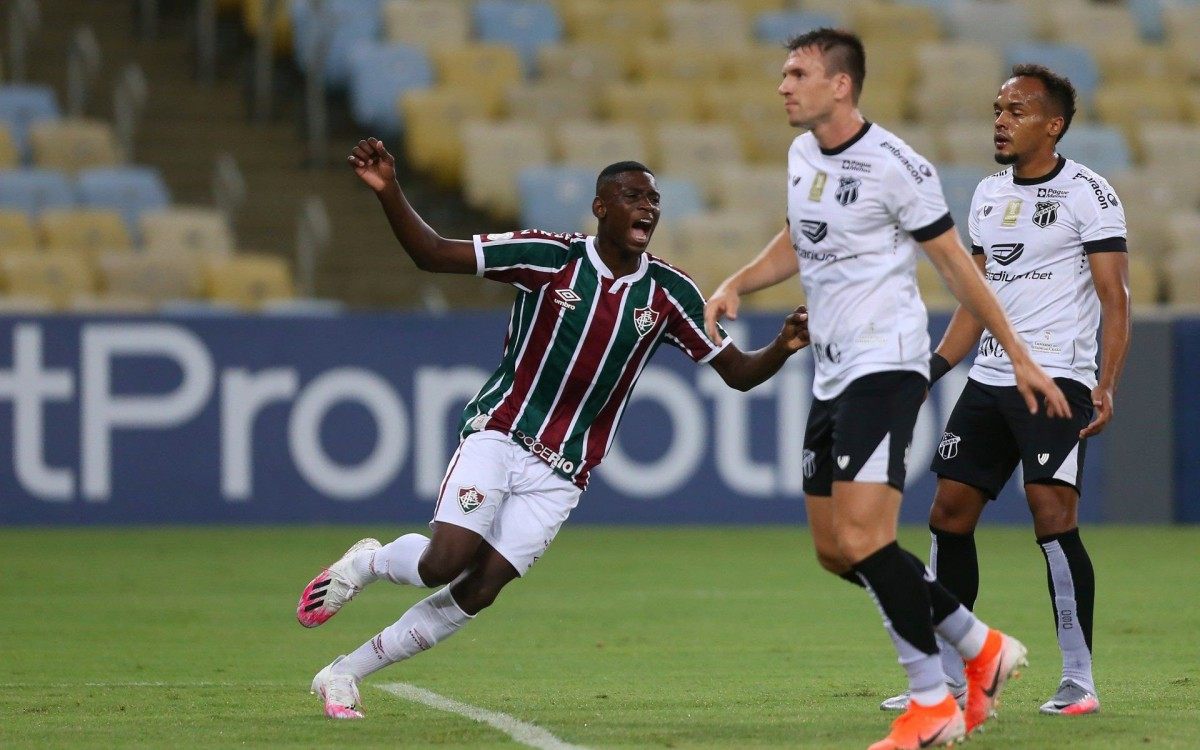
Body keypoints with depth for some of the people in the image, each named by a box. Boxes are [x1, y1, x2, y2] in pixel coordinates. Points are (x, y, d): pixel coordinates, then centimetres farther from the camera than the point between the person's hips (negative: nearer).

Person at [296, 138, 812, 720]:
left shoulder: (670, 294, 0)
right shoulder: (550, 258, -10)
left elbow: (737, 372, 6)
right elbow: (432, 255, -11)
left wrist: (781, 348, -16)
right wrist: (388, 193, -26)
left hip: (559, 475, 3)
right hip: (498, 434, -3)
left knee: (476, 593, -7)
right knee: (445, 561, -22)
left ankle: (344, 673, 7)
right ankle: (365, 563, 14)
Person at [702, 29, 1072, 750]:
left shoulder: (896, 165, -14)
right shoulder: (802, 155, 10)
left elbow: (956, 264, -8)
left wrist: (1020, 357, -5)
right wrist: (737, 283, 10)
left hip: (886, 365, -9)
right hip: (833, 375, 9)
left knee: (862, 536, -18)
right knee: (835, 550, 9)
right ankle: (983, 648, 22)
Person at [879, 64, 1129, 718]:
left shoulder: (1086, 193, -6)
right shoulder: (988, 195, 15)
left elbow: (1115, 297, -10)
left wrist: (1105, 386, -20)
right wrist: (930, 371, 14)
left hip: (1058, 379, -8)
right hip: (989, 378, 8)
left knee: (1052, 516, -17)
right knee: (949, 515, 4)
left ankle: (1080, 682, -9)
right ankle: (947, 676, 12)